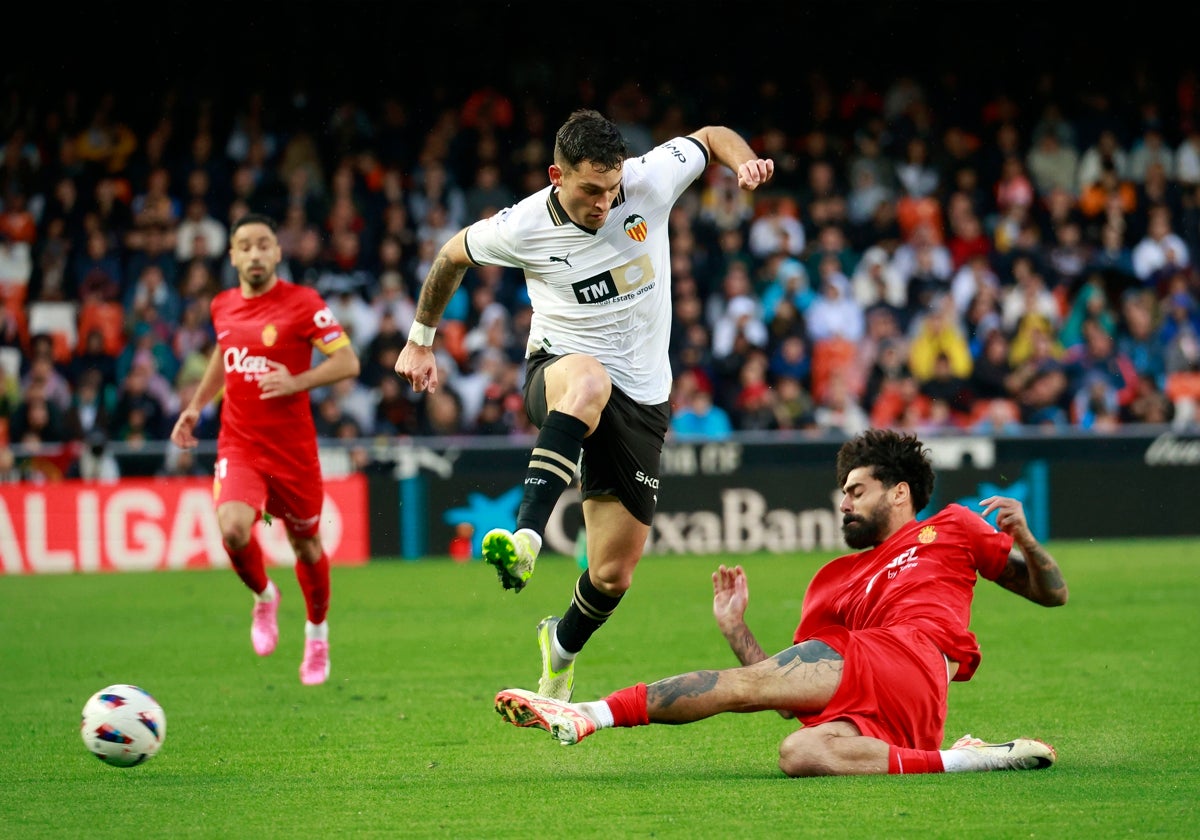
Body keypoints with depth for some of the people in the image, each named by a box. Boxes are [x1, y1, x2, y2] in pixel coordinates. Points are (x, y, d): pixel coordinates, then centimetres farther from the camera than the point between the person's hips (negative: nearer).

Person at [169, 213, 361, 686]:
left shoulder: (303, 303, -9)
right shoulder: (222, 306, 6)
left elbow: (348, 363, -11)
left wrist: (297, 382, -25)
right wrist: (196, 406, 16)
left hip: (293, 447, -2)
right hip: (238, 445, 2)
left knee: (304, 542, 10)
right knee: (233, 529, -22)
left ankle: (317, 636, 36)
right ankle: (263, 597, 10)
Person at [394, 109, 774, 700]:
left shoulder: (651, 179, -11)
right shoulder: (521, 228, -14)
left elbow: (713, 137, 8)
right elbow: (453, 255, 7)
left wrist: (745, 164, -14)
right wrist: (420, 340, 16)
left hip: (642, 399, 3)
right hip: (558, 369, -3)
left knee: (613, 575, 2)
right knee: (589, 380, -44)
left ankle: (562, 648, 37)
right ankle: (525, 537, -55)